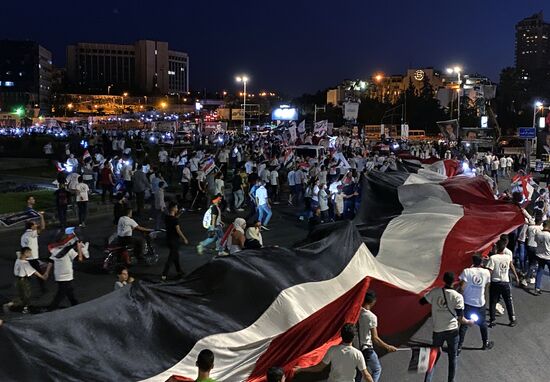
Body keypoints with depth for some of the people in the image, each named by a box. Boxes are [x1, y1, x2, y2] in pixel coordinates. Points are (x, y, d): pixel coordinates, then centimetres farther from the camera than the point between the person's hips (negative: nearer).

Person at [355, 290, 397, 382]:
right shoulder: (371, 316, -20)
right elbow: (375, 338, -18)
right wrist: (387, 347, -6)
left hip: (357, 348, 6)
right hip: (367, 349, -6)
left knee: (358, 372, 19)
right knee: (377, 369, 17)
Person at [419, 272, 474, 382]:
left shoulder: (435, 292, -6)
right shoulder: (458, 297, -11)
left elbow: (421, 302, 4)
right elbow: (460, 320, -11)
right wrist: (470, 322, 9)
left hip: (437, 331, 2)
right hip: (452, 331, -2)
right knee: (452, 358, 15)